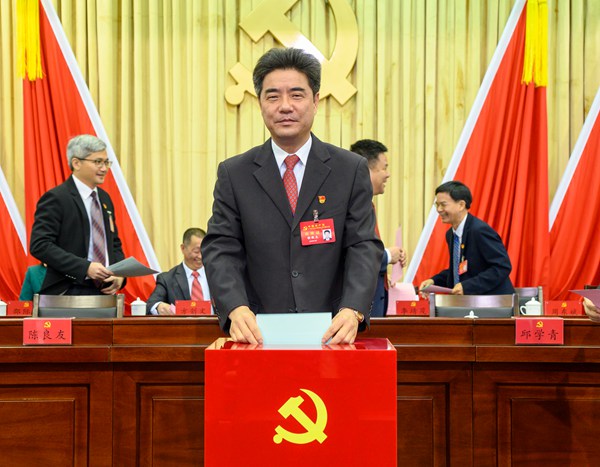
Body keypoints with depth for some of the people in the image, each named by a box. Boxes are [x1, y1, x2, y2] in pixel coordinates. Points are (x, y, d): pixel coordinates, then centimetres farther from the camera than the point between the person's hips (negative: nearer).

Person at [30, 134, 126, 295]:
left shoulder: (104, 198, 14)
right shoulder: (56, 198, -8)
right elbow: (39, 245, -15)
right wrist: (85, 267, -22)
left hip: (105, 292, 6)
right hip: (69, 294, -6)